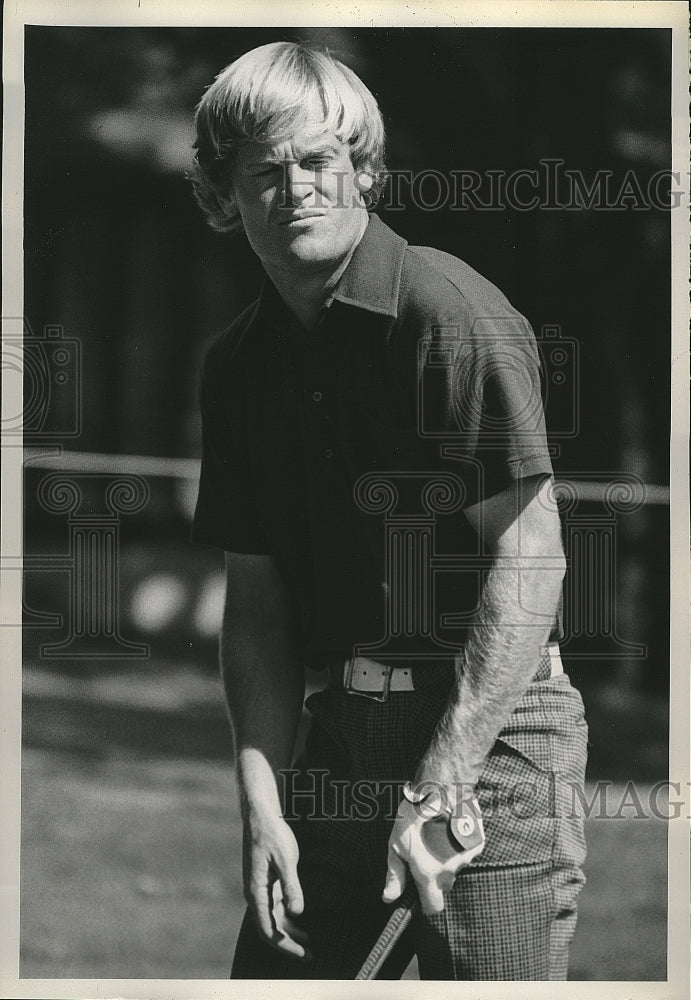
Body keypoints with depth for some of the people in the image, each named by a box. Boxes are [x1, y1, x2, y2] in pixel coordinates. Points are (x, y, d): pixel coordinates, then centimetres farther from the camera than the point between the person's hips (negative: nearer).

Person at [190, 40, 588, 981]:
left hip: (491, 722, -6)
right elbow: (254, 600, 11)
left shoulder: (450, 314, -13)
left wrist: (437, 787, -17)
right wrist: (261, 803, 0)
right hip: (342, 727, 6)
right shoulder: (239, 366, 8)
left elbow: (530, 568, -16)